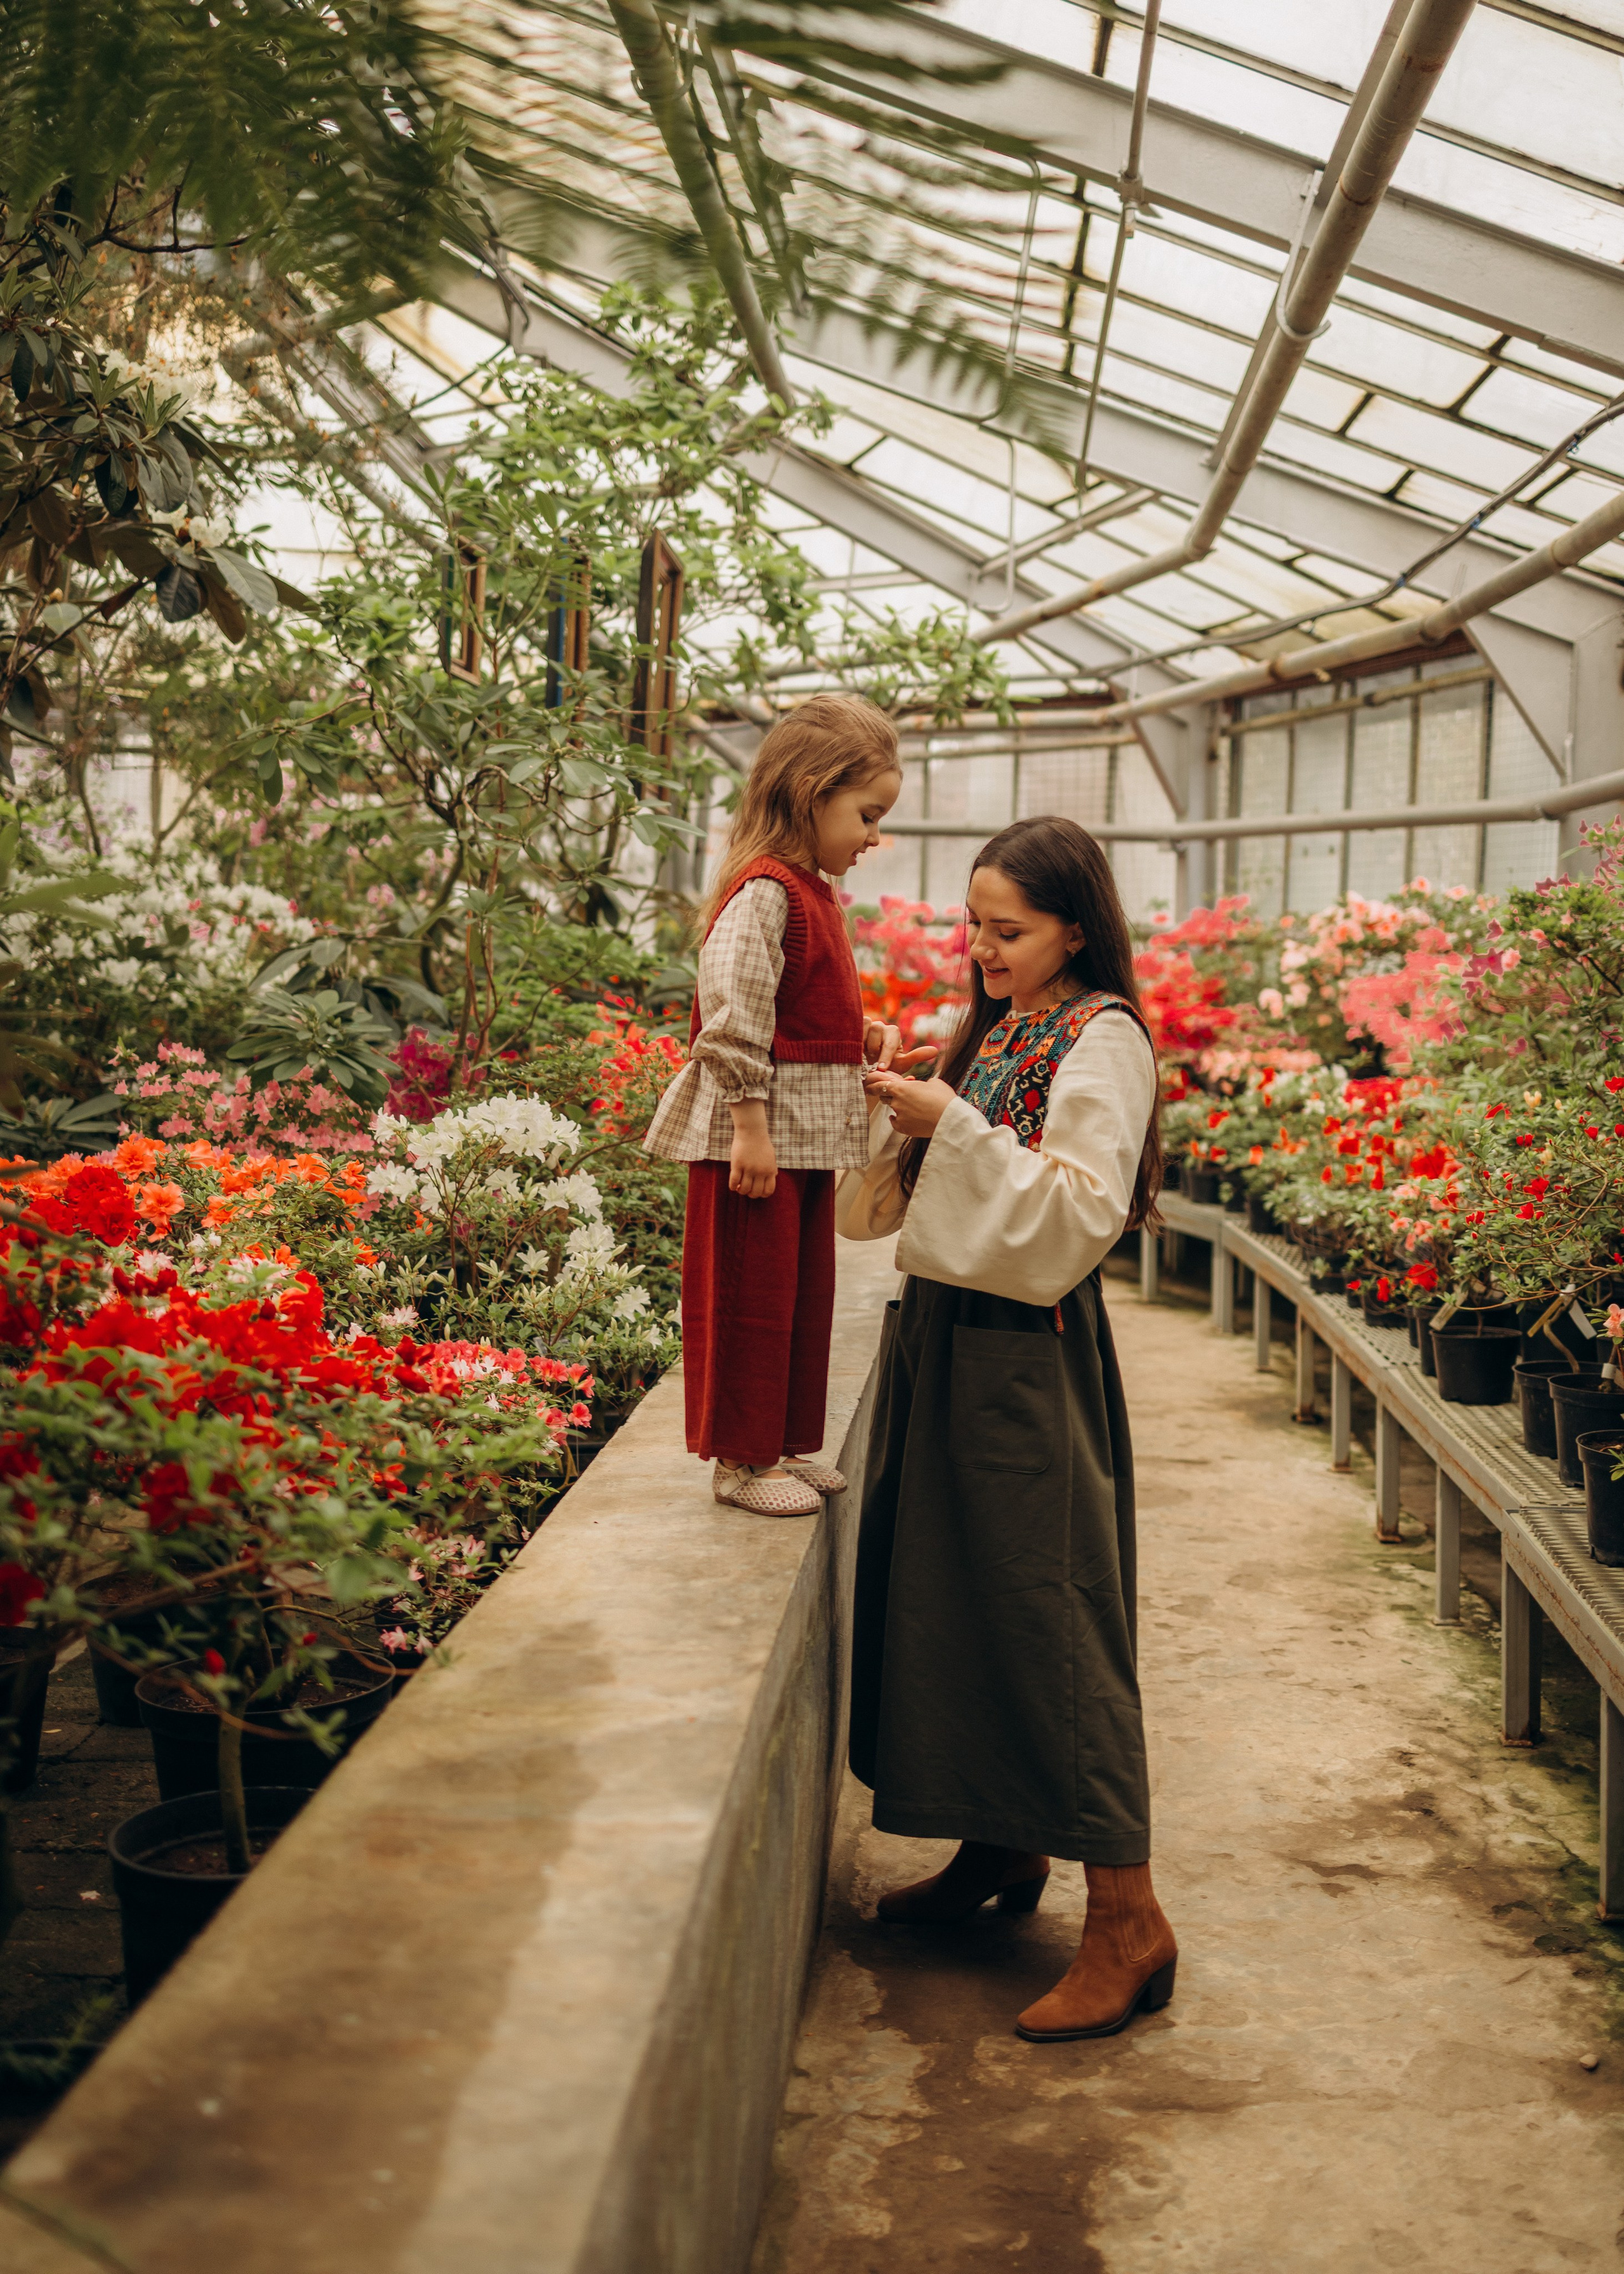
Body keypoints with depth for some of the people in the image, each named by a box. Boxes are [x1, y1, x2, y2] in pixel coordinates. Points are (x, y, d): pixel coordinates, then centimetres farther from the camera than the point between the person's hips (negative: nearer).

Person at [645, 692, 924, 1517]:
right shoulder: (763, 891, -18)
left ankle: (783, 1444, 29)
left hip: (810, 1132, 10)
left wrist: (871, 1034, 7)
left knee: (804, 1293, 17)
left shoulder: (813, 893, 14)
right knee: (752, 1295, 0)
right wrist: (750, 1128, -25)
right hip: (759, 1133, -10)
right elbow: (734, 1015, -24)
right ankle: (741, 1460, 12)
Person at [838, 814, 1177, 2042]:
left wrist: (957, 1128, -22)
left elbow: (1081, 1213, -20)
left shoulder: (1102, 1040, -10)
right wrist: (885, 1116, -3)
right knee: (952, 1597, 14)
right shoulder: (995, 1032, 14)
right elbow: (897, 1202, 16)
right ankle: (1002, 1848, 30)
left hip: (1028, 1356, -8)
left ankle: (1128, 1918, -1)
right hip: (943, 1339, 9)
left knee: (1047, 1612, -7)